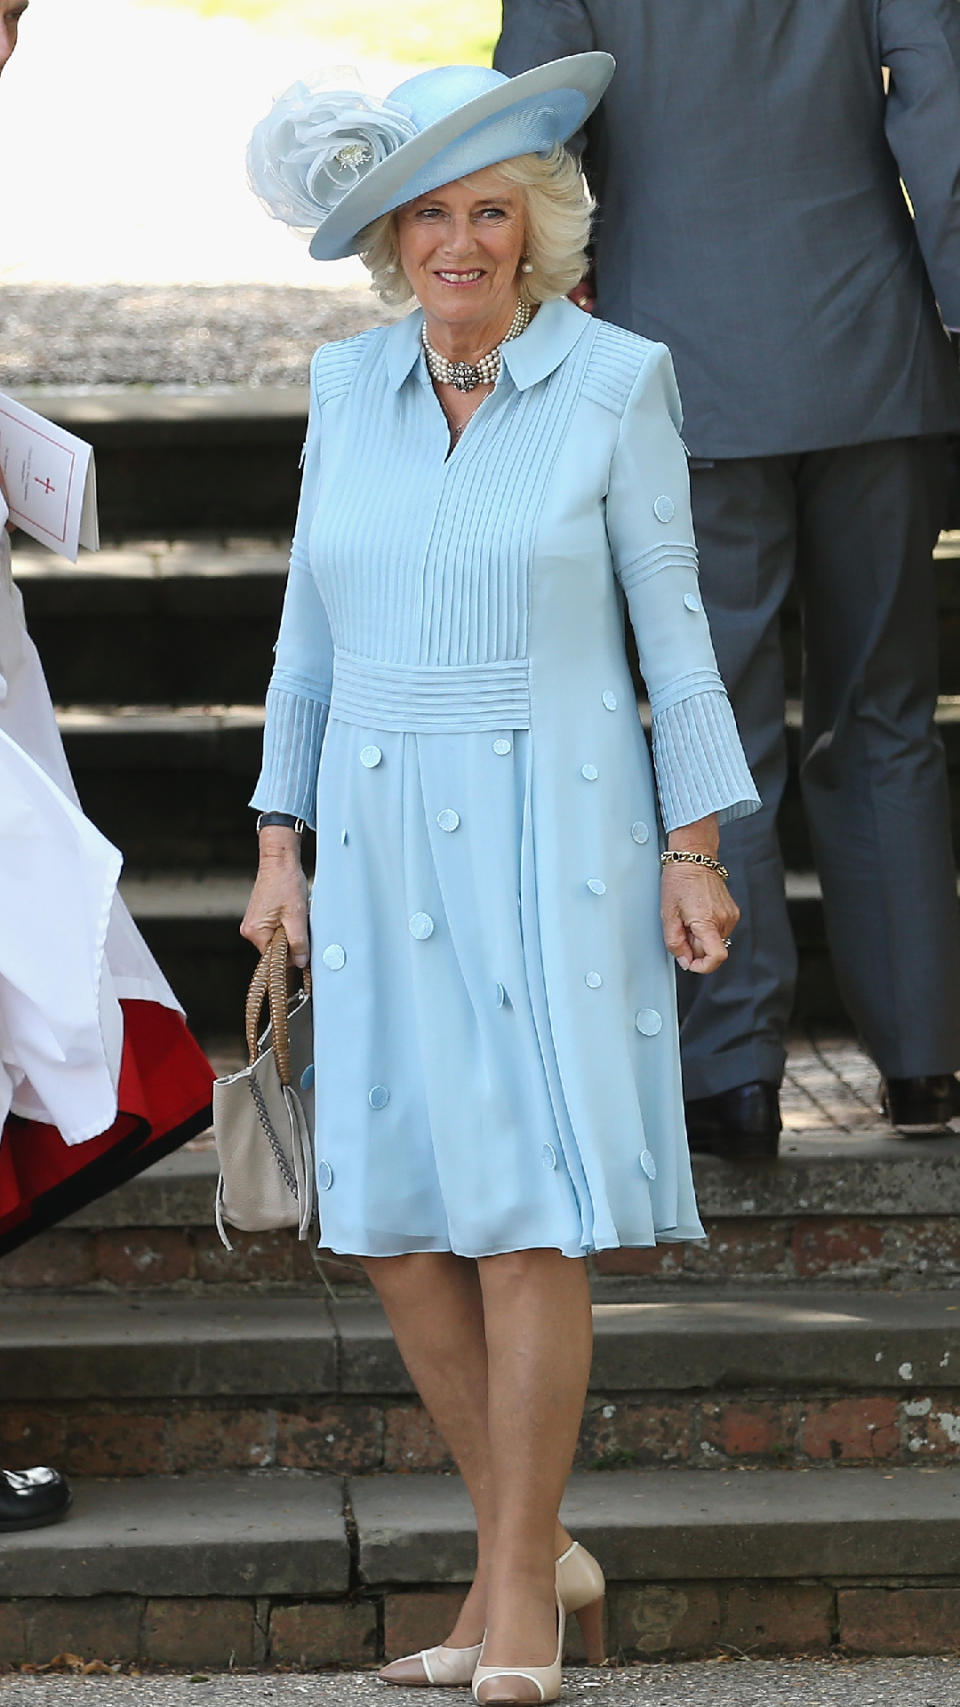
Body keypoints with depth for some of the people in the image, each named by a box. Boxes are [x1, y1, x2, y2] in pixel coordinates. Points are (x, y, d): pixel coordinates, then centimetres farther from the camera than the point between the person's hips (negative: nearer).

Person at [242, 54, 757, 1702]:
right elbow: (313, 624, 12)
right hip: (384, 839, 4)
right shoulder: (349, 387, 6)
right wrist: (281, 842, 9)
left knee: (528, 1217, -8)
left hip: (553, 832, -4)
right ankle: (532, 1550, 17)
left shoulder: (615, 382, -5)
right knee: (394, 1225, 2)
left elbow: (671, 624, -2)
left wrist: (695, 853, -5)